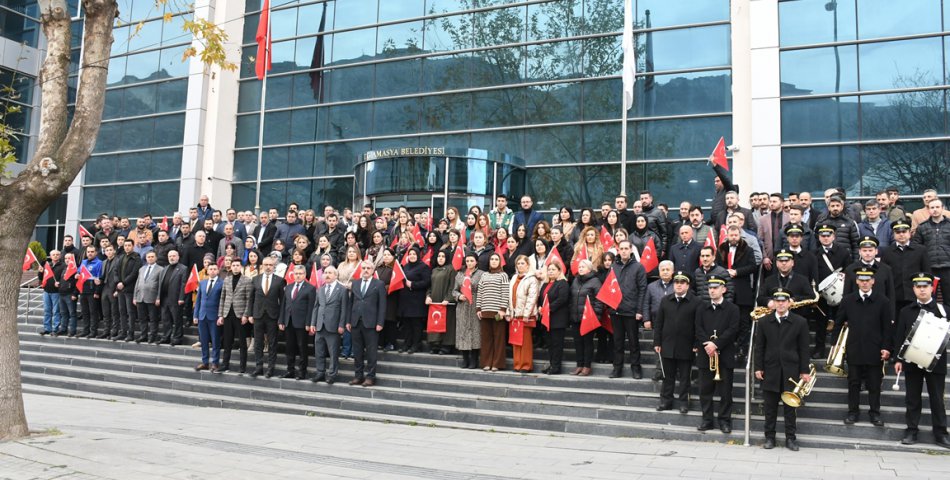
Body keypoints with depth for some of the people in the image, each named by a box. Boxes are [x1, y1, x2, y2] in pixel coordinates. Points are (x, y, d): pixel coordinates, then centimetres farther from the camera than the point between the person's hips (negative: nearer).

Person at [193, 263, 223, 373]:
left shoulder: (221, 284, -4)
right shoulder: (202, 283, 12)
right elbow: (198, 300, 14)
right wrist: (196, 315, 9)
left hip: (214, 317, -5)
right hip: (202, 316, 5)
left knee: (215, 342, 0)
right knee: (203, 341, 11)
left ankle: (214, 364, 6)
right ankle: (204, 362, 21)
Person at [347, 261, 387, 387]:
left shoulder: (379, 284, 0)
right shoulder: (355, 283, 13)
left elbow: (382, 305, -4)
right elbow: (351, 303, 12)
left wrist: (380, 323, -10)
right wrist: (348, 321, 7)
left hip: (370, 323, -4)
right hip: (356, 322, 4)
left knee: (371, 351, 1)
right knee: (357, 351, 9)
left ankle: (370, 376, 8)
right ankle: (358, 375, 17)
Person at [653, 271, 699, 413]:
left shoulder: (696, 302, -4)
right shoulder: (665, 300, 7)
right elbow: (658, 323, 7)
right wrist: (657, 342, 2)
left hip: (686, 347, -3)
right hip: (667, 346, 3)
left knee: (684, 377, 8)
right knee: (668, 376, 11)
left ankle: (684, 402, 18)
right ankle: (666, 400, 20)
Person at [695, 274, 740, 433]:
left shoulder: (732, 309, 1)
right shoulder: (701, 308, 11)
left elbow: (733, 330, -9)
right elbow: (698, 329, 2)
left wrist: (716, 344, -17)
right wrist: (707, 344, -14)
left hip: (725, 356, -3)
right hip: (705, 354, 3)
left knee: (725, 391, 1)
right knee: (705, 390, 5)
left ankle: (725, 420, 11)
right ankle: (707, 419, 14)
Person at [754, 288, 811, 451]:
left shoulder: (800, 322, 0)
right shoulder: (764, 322, 4)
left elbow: (803, 349, 1)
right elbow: (759, 347, 6)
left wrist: (804, 371, -2)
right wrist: (758, 367, 0)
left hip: (791, 371, -1)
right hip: (770, 370, 1)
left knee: (790, 407, 6)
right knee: (770, 407, 6)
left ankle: (790, 438, 15)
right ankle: (769, 437, 15)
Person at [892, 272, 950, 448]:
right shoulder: (906, 311, 7)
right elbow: (899, 336, 6)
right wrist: (898, 359, 1)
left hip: (935, 362, -1)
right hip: (912, 361, 1)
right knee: (912, 398, 7)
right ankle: (911, 431, 14)